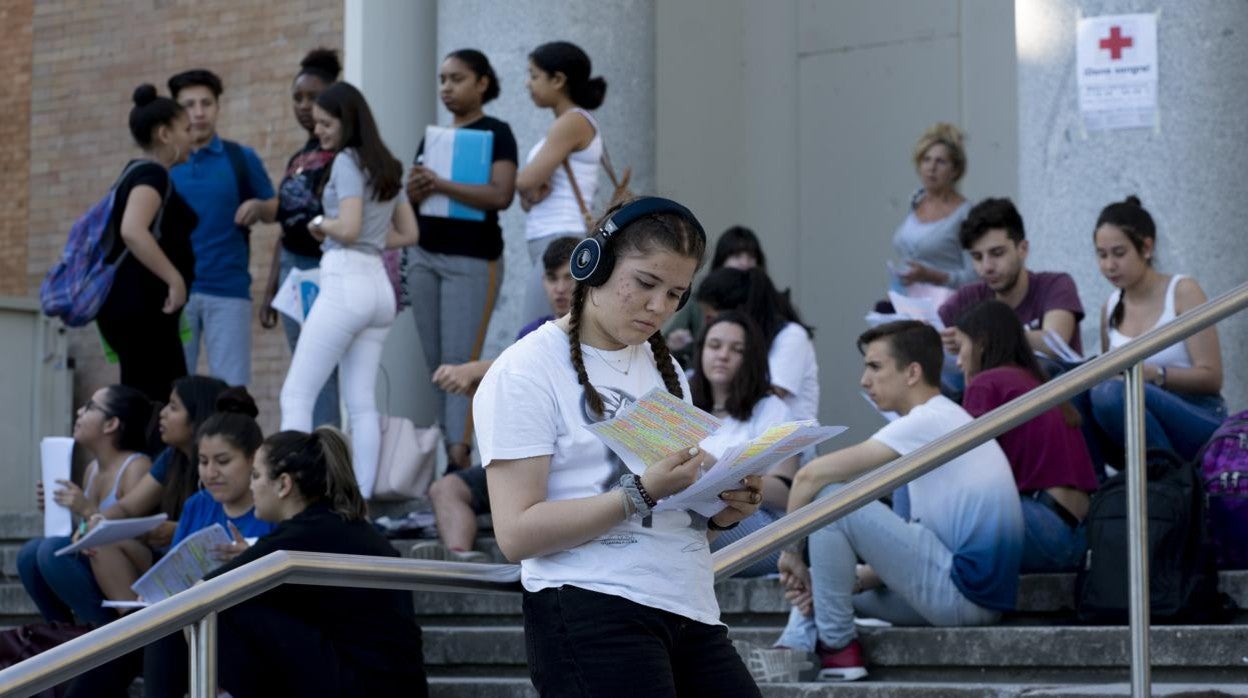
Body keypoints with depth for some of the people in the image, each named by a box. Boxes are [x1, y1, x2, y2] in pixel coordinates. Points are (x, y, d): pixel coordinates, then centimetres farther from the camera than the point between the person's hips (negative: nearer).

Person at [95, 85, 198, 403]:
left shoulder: (137, 173, 20)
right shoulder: (152, 174, -10)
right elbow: (132, 231, -27)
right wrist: (175, 279, -24)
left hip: (130, 304, 10)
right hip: (140, 305, -10)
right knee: (155, 404, -13)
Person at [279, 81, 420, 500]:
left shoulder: (346, 160, -7)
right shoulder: (386, 167, 17)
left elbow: (349, 228, -17)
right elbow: (408, 233, 21)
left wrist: (320, 224, 2)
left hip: (345, 281, -9)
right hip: (379, 284, 9)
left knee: (296, 395, -7)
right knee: (361, 403, 6)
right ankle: (361, 500, 2)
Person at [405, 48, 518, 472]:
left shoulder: (495, 134, -4)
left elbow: (501, 195, -18)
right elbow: (413, 198, 19)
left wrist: (440, 185, -23)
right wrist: (413, 192, -5)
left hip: (472, 259, -7)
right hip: (424, 256, 7)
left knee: (460, 361, -12)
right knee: (436, 362, 5)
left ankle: (461, 455, -14)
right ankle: (445, 449, 7)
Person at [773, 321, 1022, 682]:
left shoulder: (929, 421, -10)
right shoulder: (947, 422, 20)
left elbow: (810, 476, -16)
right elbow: (905, 554, 18)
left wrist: (791, 551, -2)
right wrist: (850, 582, 6)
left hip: (964, 593, -11)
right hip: (974, 593, 11)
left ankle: (837, 646, -6)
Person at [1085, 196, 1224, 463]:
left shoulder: (1183, 291, -2)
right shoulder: (1111, 308, 13)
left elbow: (1211, 378, -8)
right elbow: (1111, 380, 15)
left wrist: (1152, 374, -24)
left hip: (1200, 425, -5)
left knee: (1112, 394, -34)